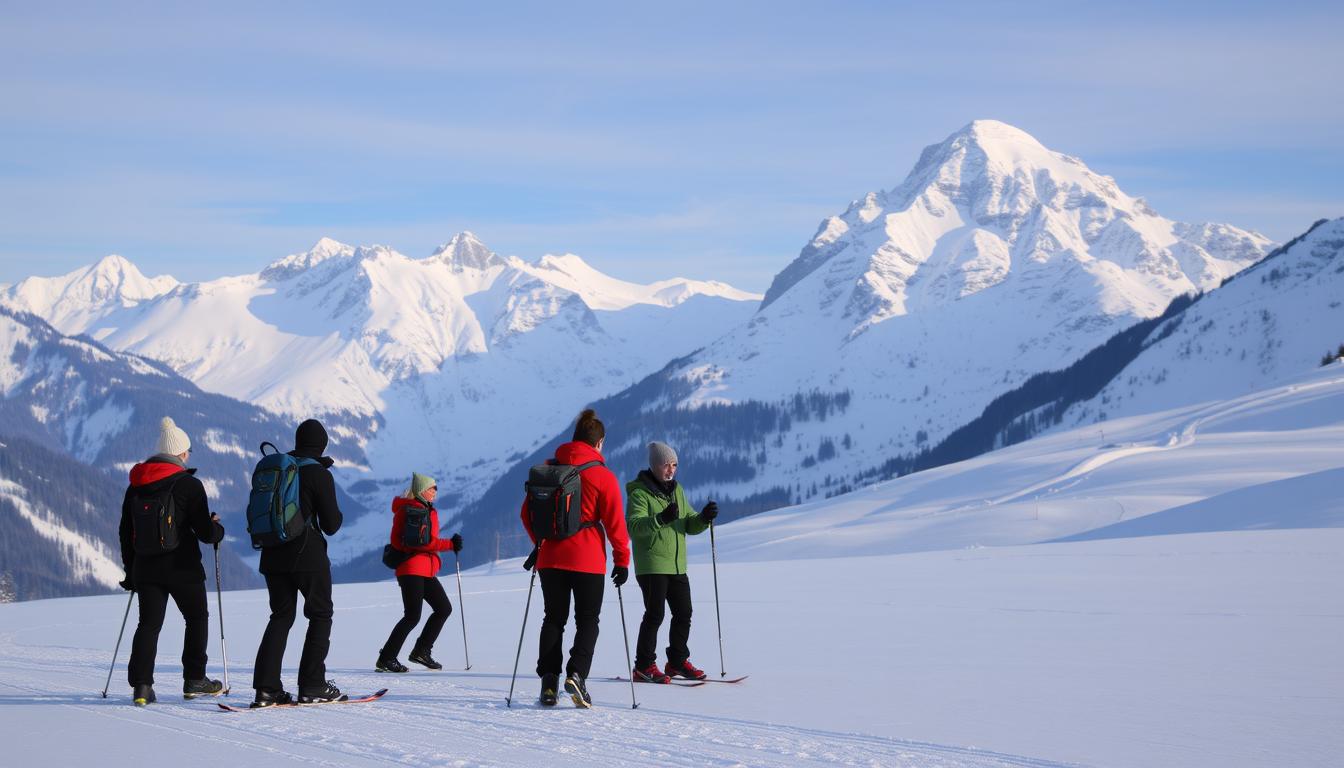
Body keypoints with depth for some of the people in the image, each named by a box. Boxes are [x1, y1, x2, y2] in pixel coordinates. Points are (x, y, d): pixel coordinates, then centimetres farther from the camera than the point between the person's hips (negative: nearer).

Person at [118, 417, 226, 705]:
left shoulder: (135, 486, 7)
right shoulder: (189, 485, -10)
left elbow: (125, 532, 12)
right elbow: (205, 531, -12)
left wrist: (130, 569, 20)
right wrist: (217, 529, 11)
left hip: (145, 569, 4)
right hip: (182, 568, -4)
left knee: (149, 624, 6)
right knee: (197, 618, 14)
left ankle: (141, 684, -8)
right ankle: (194, 680, 17)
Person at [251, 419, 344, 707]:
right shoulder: (320, 474, -8)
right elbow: (331, 525, -5)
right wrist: (336, 513, 13)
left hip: (273, 555, 5)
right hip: (308, 555, -5)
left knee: (281, 616, 11)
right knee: (320, 615, 8)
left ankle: (266, 688, 0)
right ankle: (312, 686, 2)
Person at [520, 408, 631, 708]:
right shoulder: (603, 476, -7)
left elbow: (528, 512, 11)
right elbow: (615, 522, -7)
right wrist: (622, 559, 2)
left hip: (551, 557, 3)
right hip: (588, 559, -3)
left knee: (553, 618, 12)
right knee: (587, 621, 5)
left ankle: (548, 679, 2)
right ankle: (576, 674, -14)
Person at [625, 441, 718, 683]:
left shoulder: (677, 490, 14)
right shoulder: (639, 493, -9)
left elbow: (689, 525, 15)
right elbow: (634, 526, -22)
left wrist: (703, 518, -7)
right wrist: (661, 519, -37)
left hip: (677, 565, 7)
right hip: (651, 565, -7)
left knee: (683, 614, 10)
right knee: (655, 615, -10)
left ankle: (678, 662, 24)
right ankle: (644, 666, -3)